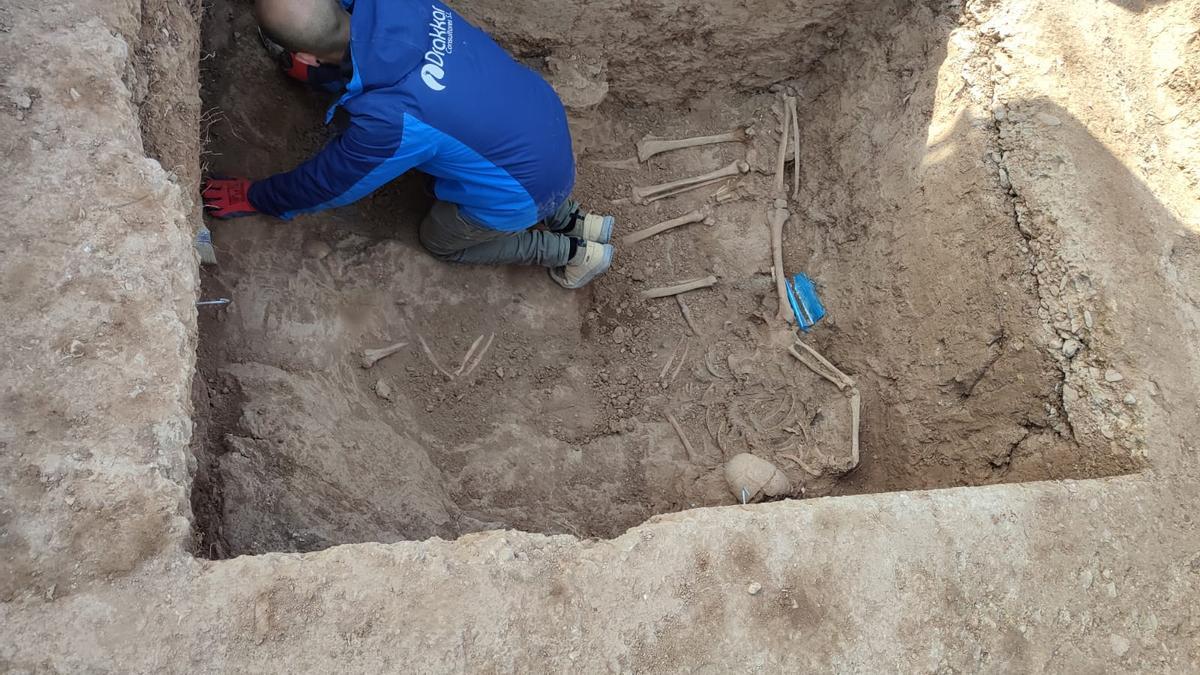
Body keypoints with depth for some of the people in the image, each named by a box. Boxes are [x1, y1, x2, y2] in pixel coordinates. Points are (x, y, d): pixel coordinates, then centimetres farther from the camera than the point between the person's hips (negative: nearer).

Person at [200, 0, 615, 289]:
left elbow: (328, 183, -15)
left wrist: (251, 198, 1)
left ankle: (571, 252, 22)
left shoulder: (389, 119, -35)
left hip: (525, 188, -6)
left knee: (440, 240, 22)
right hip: (545, 118, 7)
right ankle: (568, 217, 34)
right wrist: (313, 70, 14)